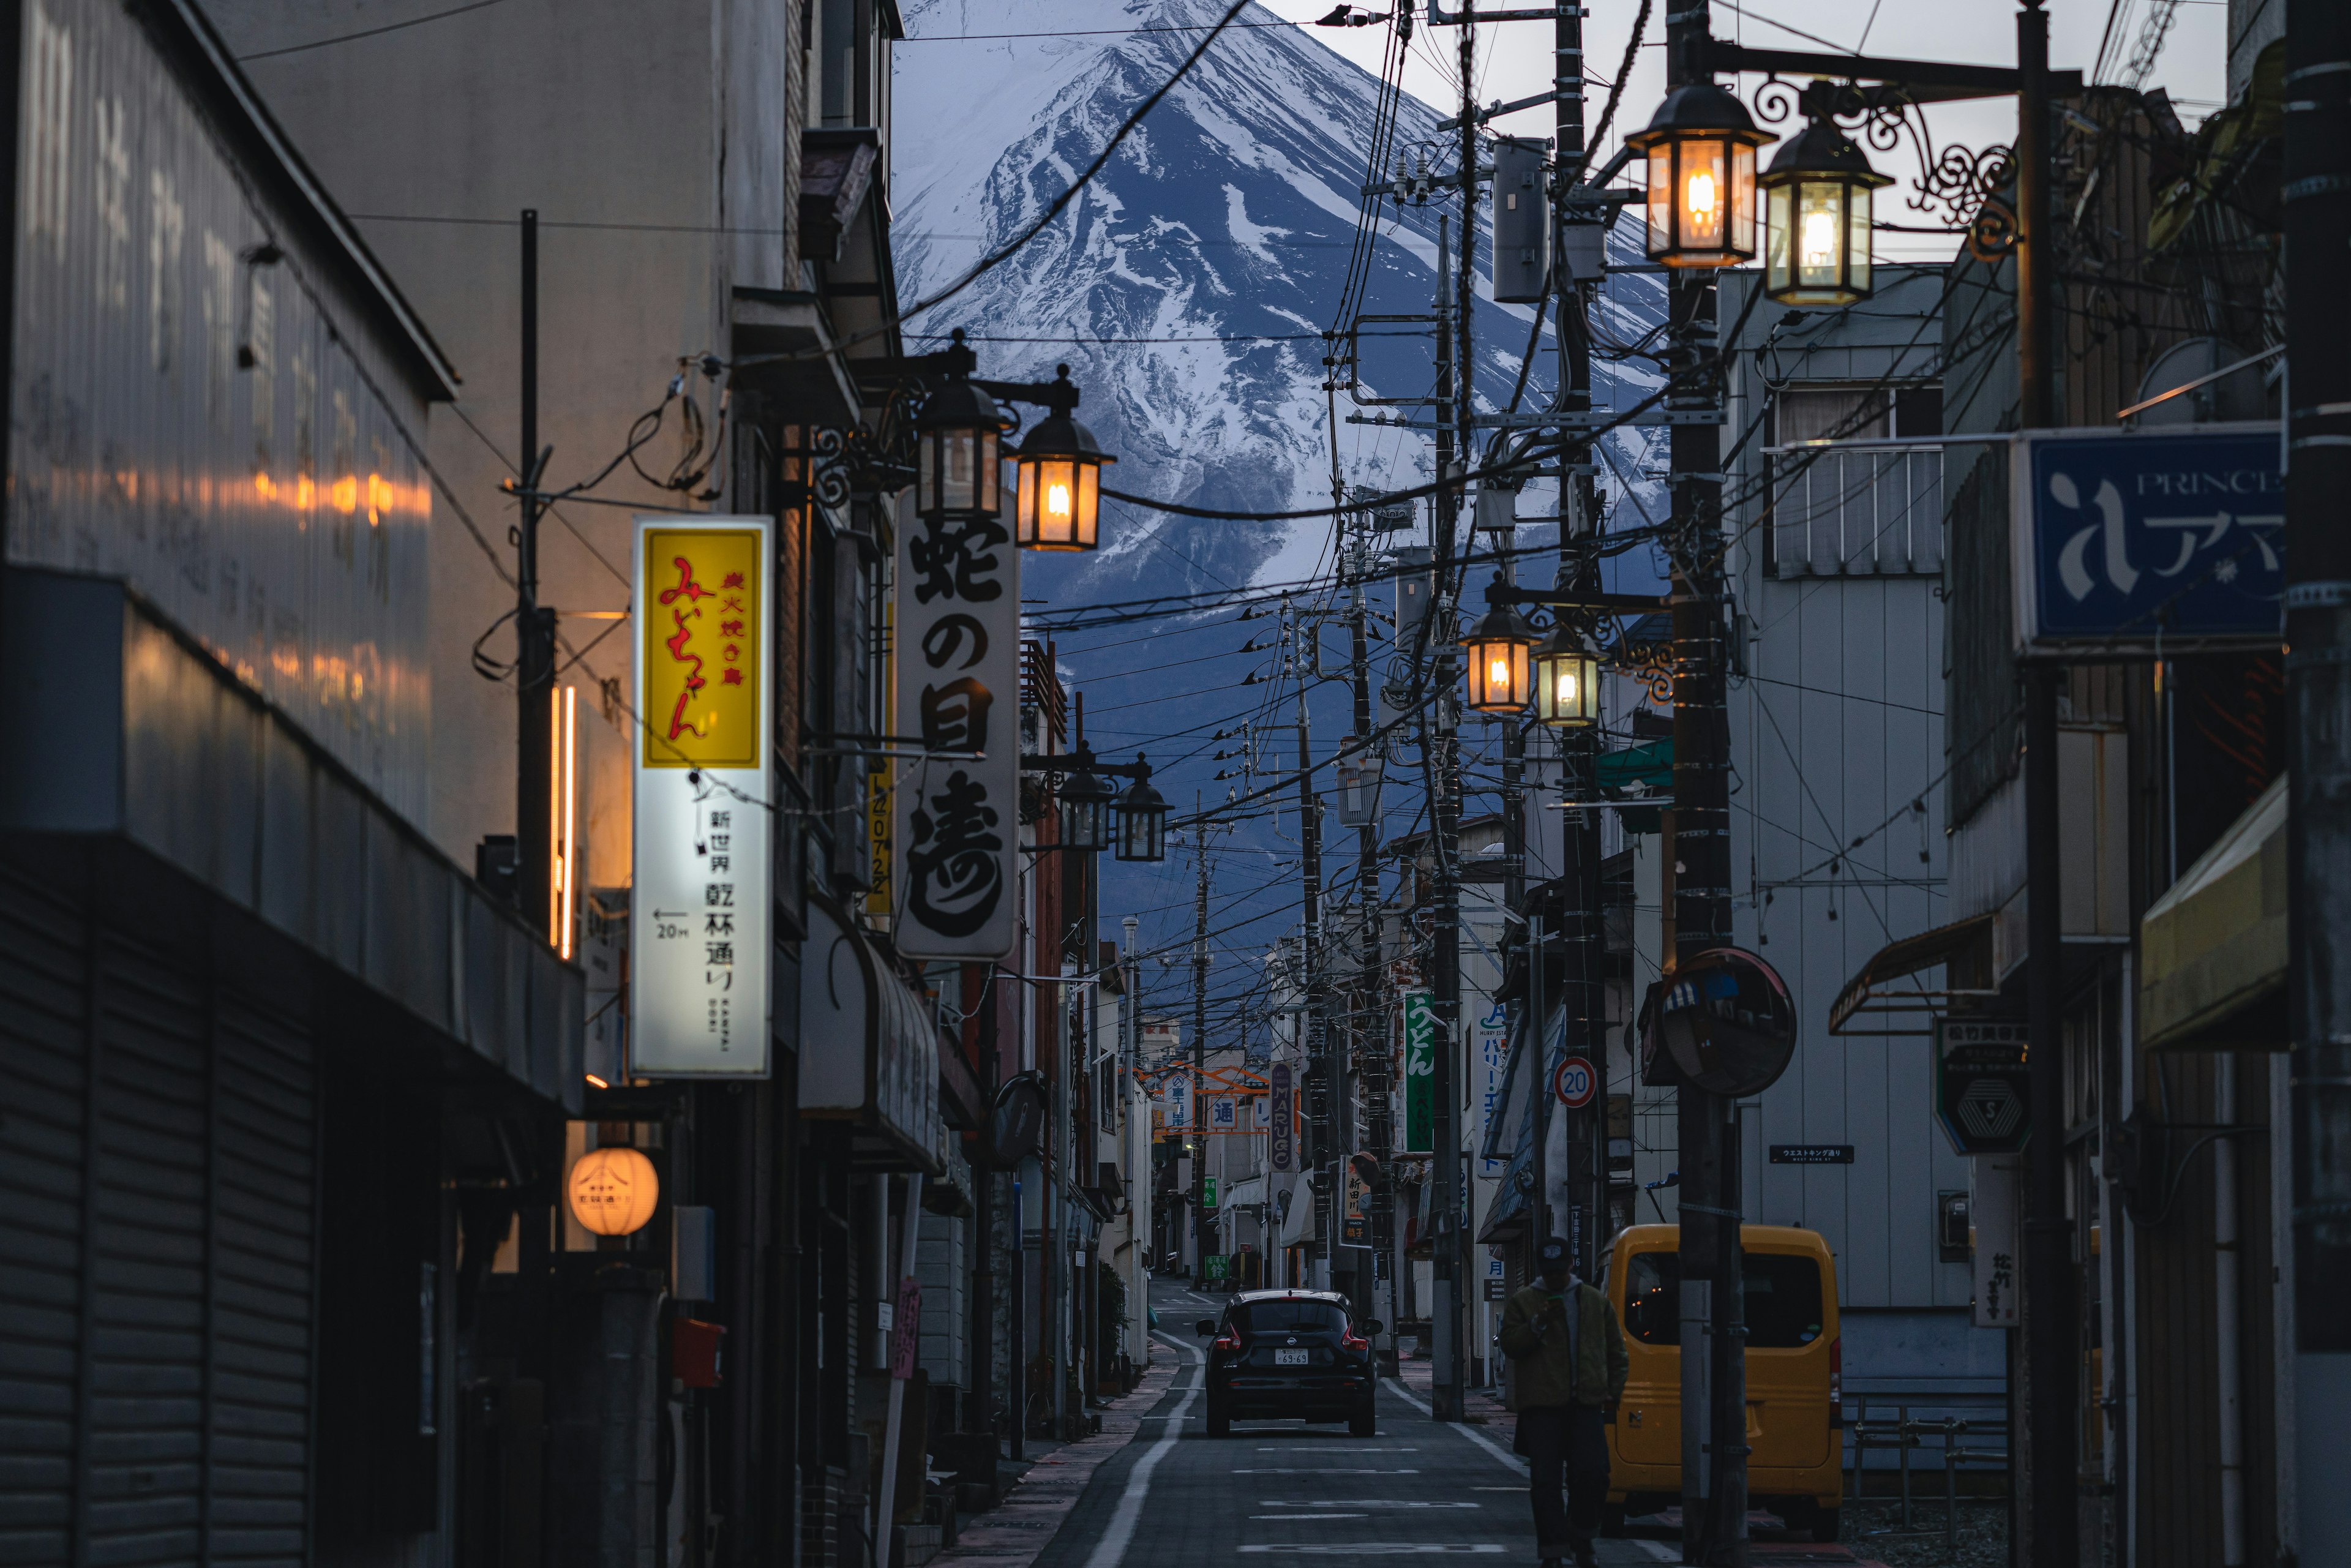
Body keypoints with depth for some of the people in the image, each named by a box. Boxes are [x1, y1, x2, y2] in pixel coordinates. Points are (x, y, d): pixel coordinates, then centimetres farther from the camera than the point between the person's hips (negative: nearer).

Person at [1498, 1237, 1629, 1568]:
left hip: (1586, 1404, 1)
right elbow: (1510, 1345, -1)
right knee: (1546, 1481, -5)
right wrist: (1538, 1323, -14)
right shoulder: (1522, 1303, 9)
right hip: (1541, 1405, -1)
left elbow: (1616, 1351, 19)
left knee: (1593, 1475, -7)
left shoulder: (1596, 1302, 14)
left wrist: (1614, 1389, 8)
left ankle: (1582, 1539, 15)